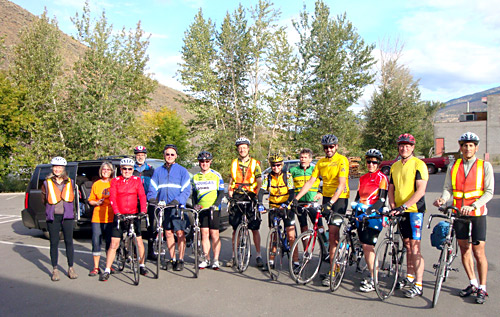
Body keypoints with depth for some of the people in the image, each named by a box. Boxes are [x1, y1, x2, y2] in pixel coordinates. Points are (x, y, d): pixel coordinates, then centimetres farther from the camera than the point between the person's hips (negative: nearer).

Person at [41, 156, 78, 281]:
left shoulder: (70, 182, 7)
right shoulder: (47, 183, 3)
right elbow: (44, 200, 11)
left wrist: (67, 209, 12)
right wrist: (52, 209, 9)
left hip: (67, 216, 1)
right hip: (53, 217, -1)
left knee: (69, 242, 2)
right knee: (54, 243, 3)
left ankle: (71, 268, 12)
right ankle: (55, 270, 13)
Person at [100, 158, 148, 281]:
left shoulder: (137, 180, 5)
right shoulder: (115, 181, 3)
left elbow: (142, 196, -3)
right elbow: (112, 198, -6)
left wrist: (143, 211, -18)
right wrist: (117, 212, -20)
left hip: (134, 215, 1)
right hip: (119, 215, -1)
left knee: (139, 241, 3)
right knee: (114, 244, -2)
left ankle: (142, 265, 21)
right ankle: (107, 270, 6)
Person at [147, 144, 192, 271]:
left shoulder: (182, 171, 3)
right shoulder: (158, 171, 14)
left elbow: (186, 190, -3)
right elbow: (153, 188, 9)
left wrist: (177, 200, -19)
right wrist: (152, 198, -12)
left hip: (178, 207, -3)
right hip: (164, 207, 3)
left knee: (180, 233, -5)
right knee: (168, 233, 7)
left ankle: (180, 260, 4)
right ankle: (172, 259, 19)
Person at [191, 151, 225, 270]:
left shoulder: (216, 175, 2)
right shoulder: (195, 177, 12)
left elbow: (221, 192, 0)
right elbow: (194, 194, 17)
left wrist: (215, 204, -14)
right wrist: (195, 204, -1)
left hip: (214, 209, -3)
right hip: (201, 209, 3)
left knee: (214, 234, -1)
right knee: (204, 234, 3)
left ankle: (216, 260, 6)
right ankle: (206, 259, 11)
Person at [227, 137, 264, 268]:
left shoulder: (255, 163, 3)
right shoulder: (234, 163, 12)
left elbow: (259, 180, -3)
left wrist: (257, 193, -18)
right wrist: (230, 191, 4)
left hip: (250, 197, -2)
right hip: (236, 197, 3)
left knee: (254, 228, -1)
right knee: (235, 228, 5)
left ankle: (258, 255, 9)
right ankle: (234, 255, 15)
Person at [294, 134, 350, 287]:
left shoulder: (342, 160, -10)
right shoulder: (321, 163, 9)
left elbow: (341, 185, -20)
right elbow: (310, 182, 6)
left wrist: (331, 202, -31)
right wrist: (296, 198, -3)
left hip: (339, 198, -6)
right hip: (327, 198, 6)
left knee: (333, 235, -11)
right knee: (332, 233, 8)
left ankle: (332, 272, -6)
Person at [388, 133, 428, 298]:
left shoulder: (419, 164, -8)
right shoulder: (395, 166, 12)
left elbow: (420, 190, -17)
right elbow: (391, 189, 14)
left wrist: (404, 206, -23)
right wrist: (393, 207, -1)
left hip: (414, 210, -6)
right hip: (400, 211, 6)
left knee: (415, 247, -8)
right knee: (407, 245, 15)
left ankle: (418, 285, -4)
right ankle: (410, 277, 26)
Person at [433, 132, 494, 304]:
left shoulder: (485, 166, -2)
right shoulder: (453, 167, 7)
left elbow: (489, 192, -7)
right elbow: (448, 188, 4)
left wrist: (473, 206, -22)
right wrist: (443, 199, -18)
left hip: (477, 214, -3)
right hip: (459, 213, 3)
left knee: (478, 252, -3)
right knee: (464, 251, 10)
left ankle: (482, 288, 11)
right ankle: (473, 284, 26)